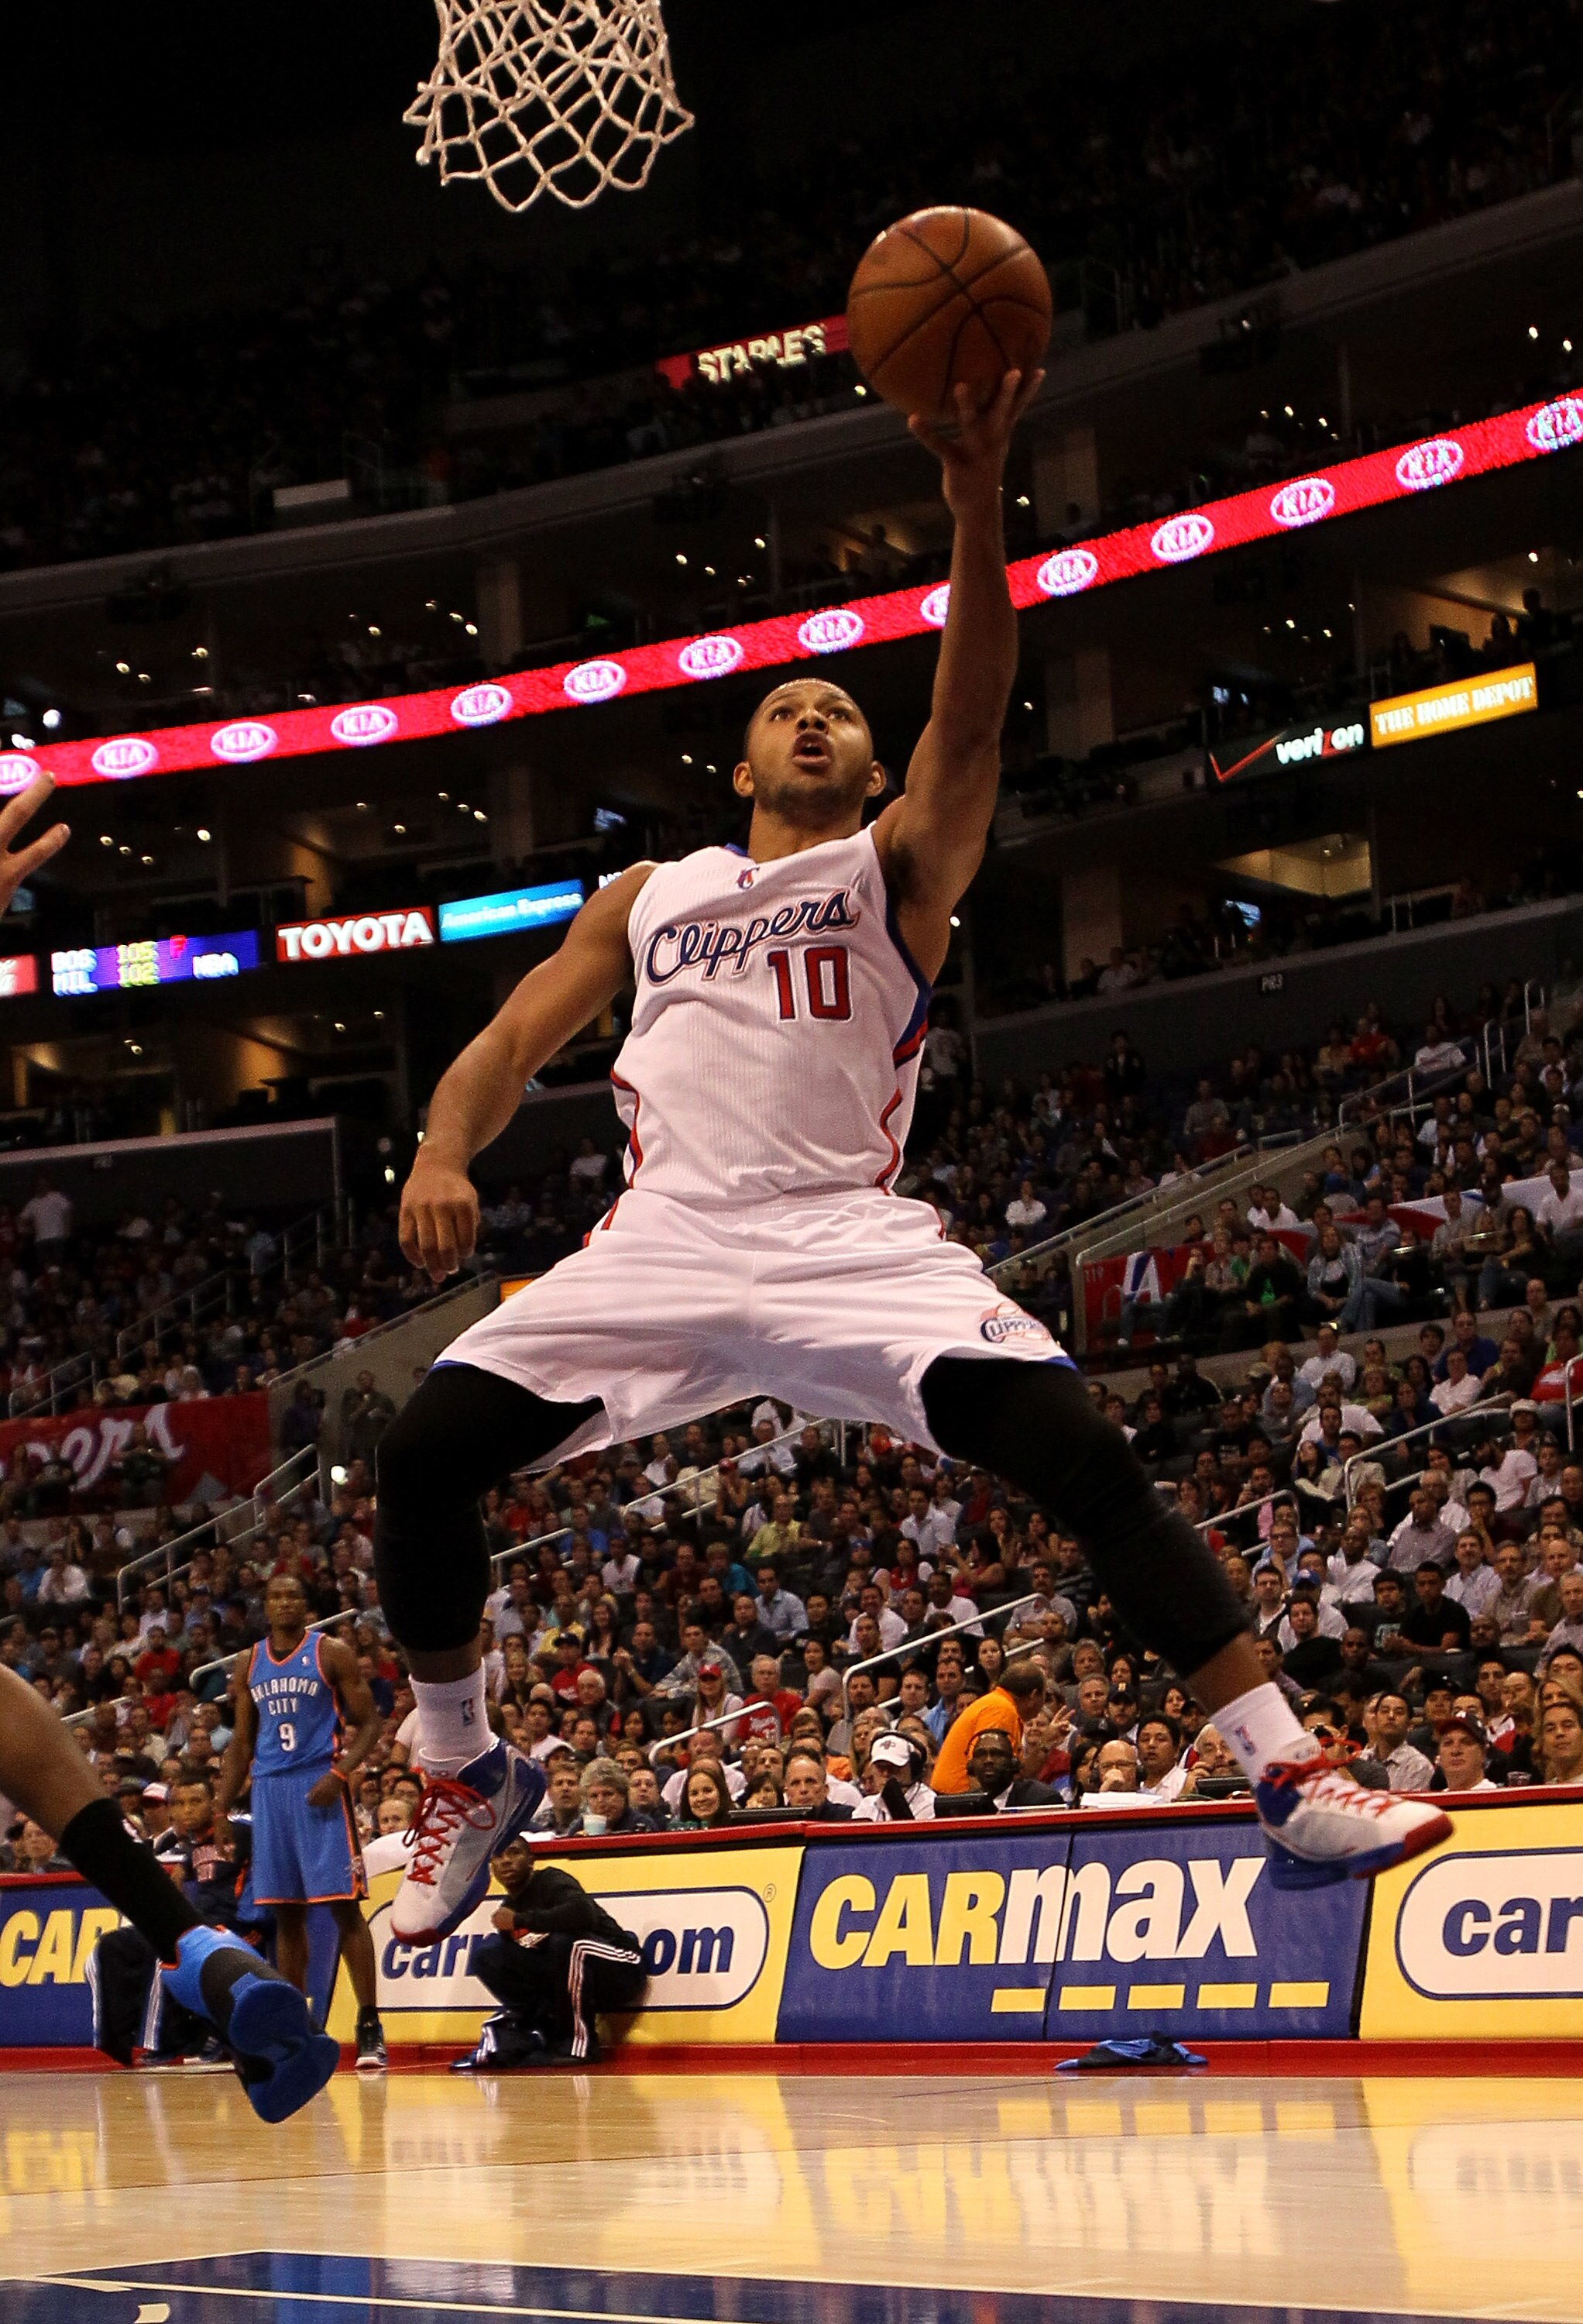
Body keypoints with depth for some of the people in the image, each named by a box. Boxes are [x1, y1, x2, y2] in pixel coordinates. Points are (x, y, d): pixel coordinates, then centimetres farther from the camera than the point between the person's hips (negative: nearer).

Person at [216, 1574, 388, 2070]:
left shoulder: (331, 1654, -1)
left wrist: (340, 1774, -18)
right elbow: (241, 1742, 19)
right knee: (285, 1913, 8)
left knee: (343, 1906, -10)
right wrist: (221, 1807, 8)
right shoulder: (250, 1665, 14)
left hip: (320, 1788, -5)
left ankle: (369, 2026, -12)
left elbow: (369, 1723, -3)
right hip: (269, 1788, 5)